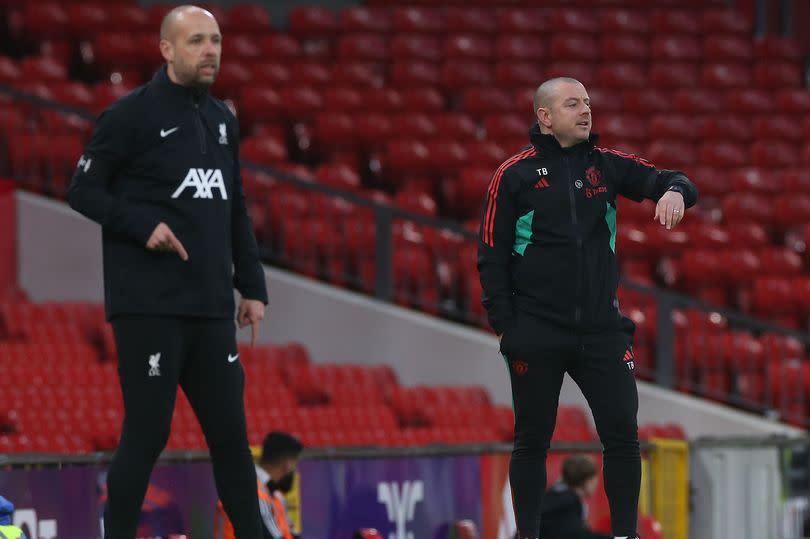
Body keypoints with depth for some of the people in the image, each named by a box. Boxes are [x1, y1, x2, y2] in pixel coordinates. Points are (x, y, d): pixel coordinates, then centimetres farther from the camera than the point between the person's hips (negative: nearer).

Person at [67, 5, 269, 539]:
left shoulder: (223, 120, 15)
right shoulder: (132, 114, -5)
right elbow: (84, 190, -5)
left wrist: (252, 287, 14)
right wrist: (144, 224, -17)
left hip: (210, 309, 6)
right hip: (149, 308, -6)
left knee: (230, 431, 7)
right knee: (147, 433, -5)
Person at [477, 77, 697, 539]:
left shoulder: (607, 165, 7)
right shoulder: (515, 175, -1)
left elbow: (668, 180, 4)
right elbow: (491, 256, -1)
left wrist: (675, 191, -21)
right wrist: (506, 326, -7)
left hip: (601, 328, 3)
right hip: (537, 333, -3)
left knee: (623, 434, -3)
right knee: (533, 441, 4)